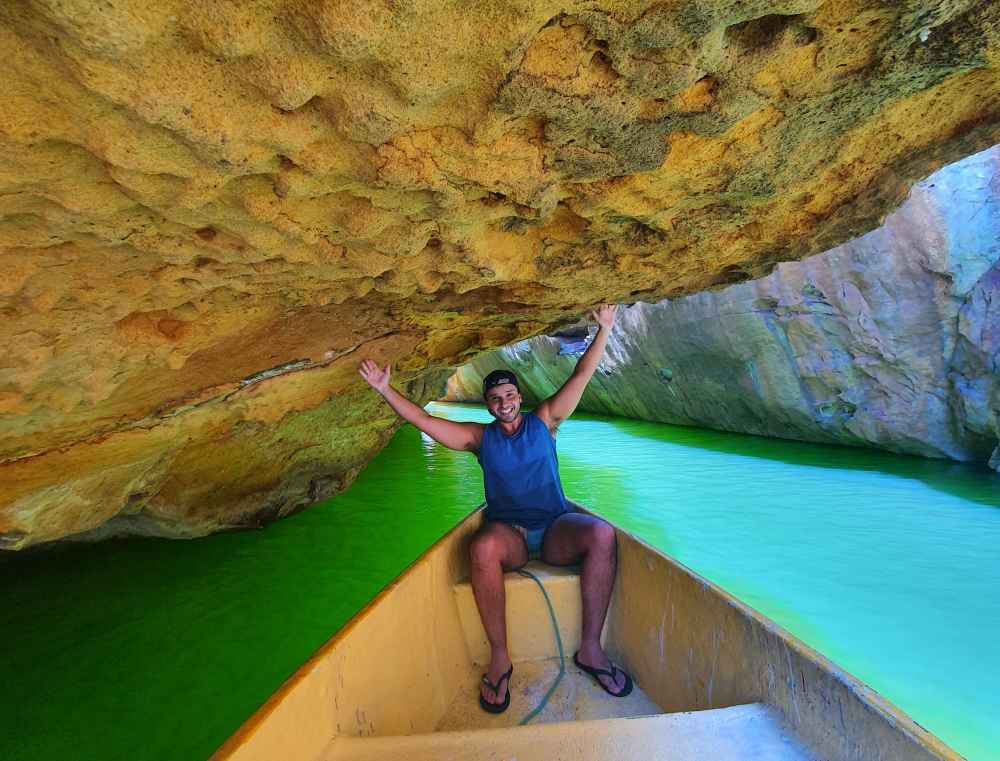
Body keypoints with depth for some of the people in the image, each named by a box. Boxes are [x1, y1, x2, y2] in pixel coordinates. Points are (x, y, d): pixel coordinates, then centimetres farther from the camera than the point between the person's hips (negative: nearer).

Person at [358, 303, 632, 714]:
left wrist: (603, 330, 4)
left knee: (602, 534, -30)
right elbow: (423, 420, 5)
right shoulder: (480, 437, 9)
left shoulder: (544, 421, 9)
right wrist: (385, 390, 1)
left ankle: (590, 648, -17)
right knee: (482, 547, -35)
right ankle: (499, 657, -18)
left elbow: (580, 377, 6)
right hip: (509, 533, -1)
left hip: (556, 529, 1)